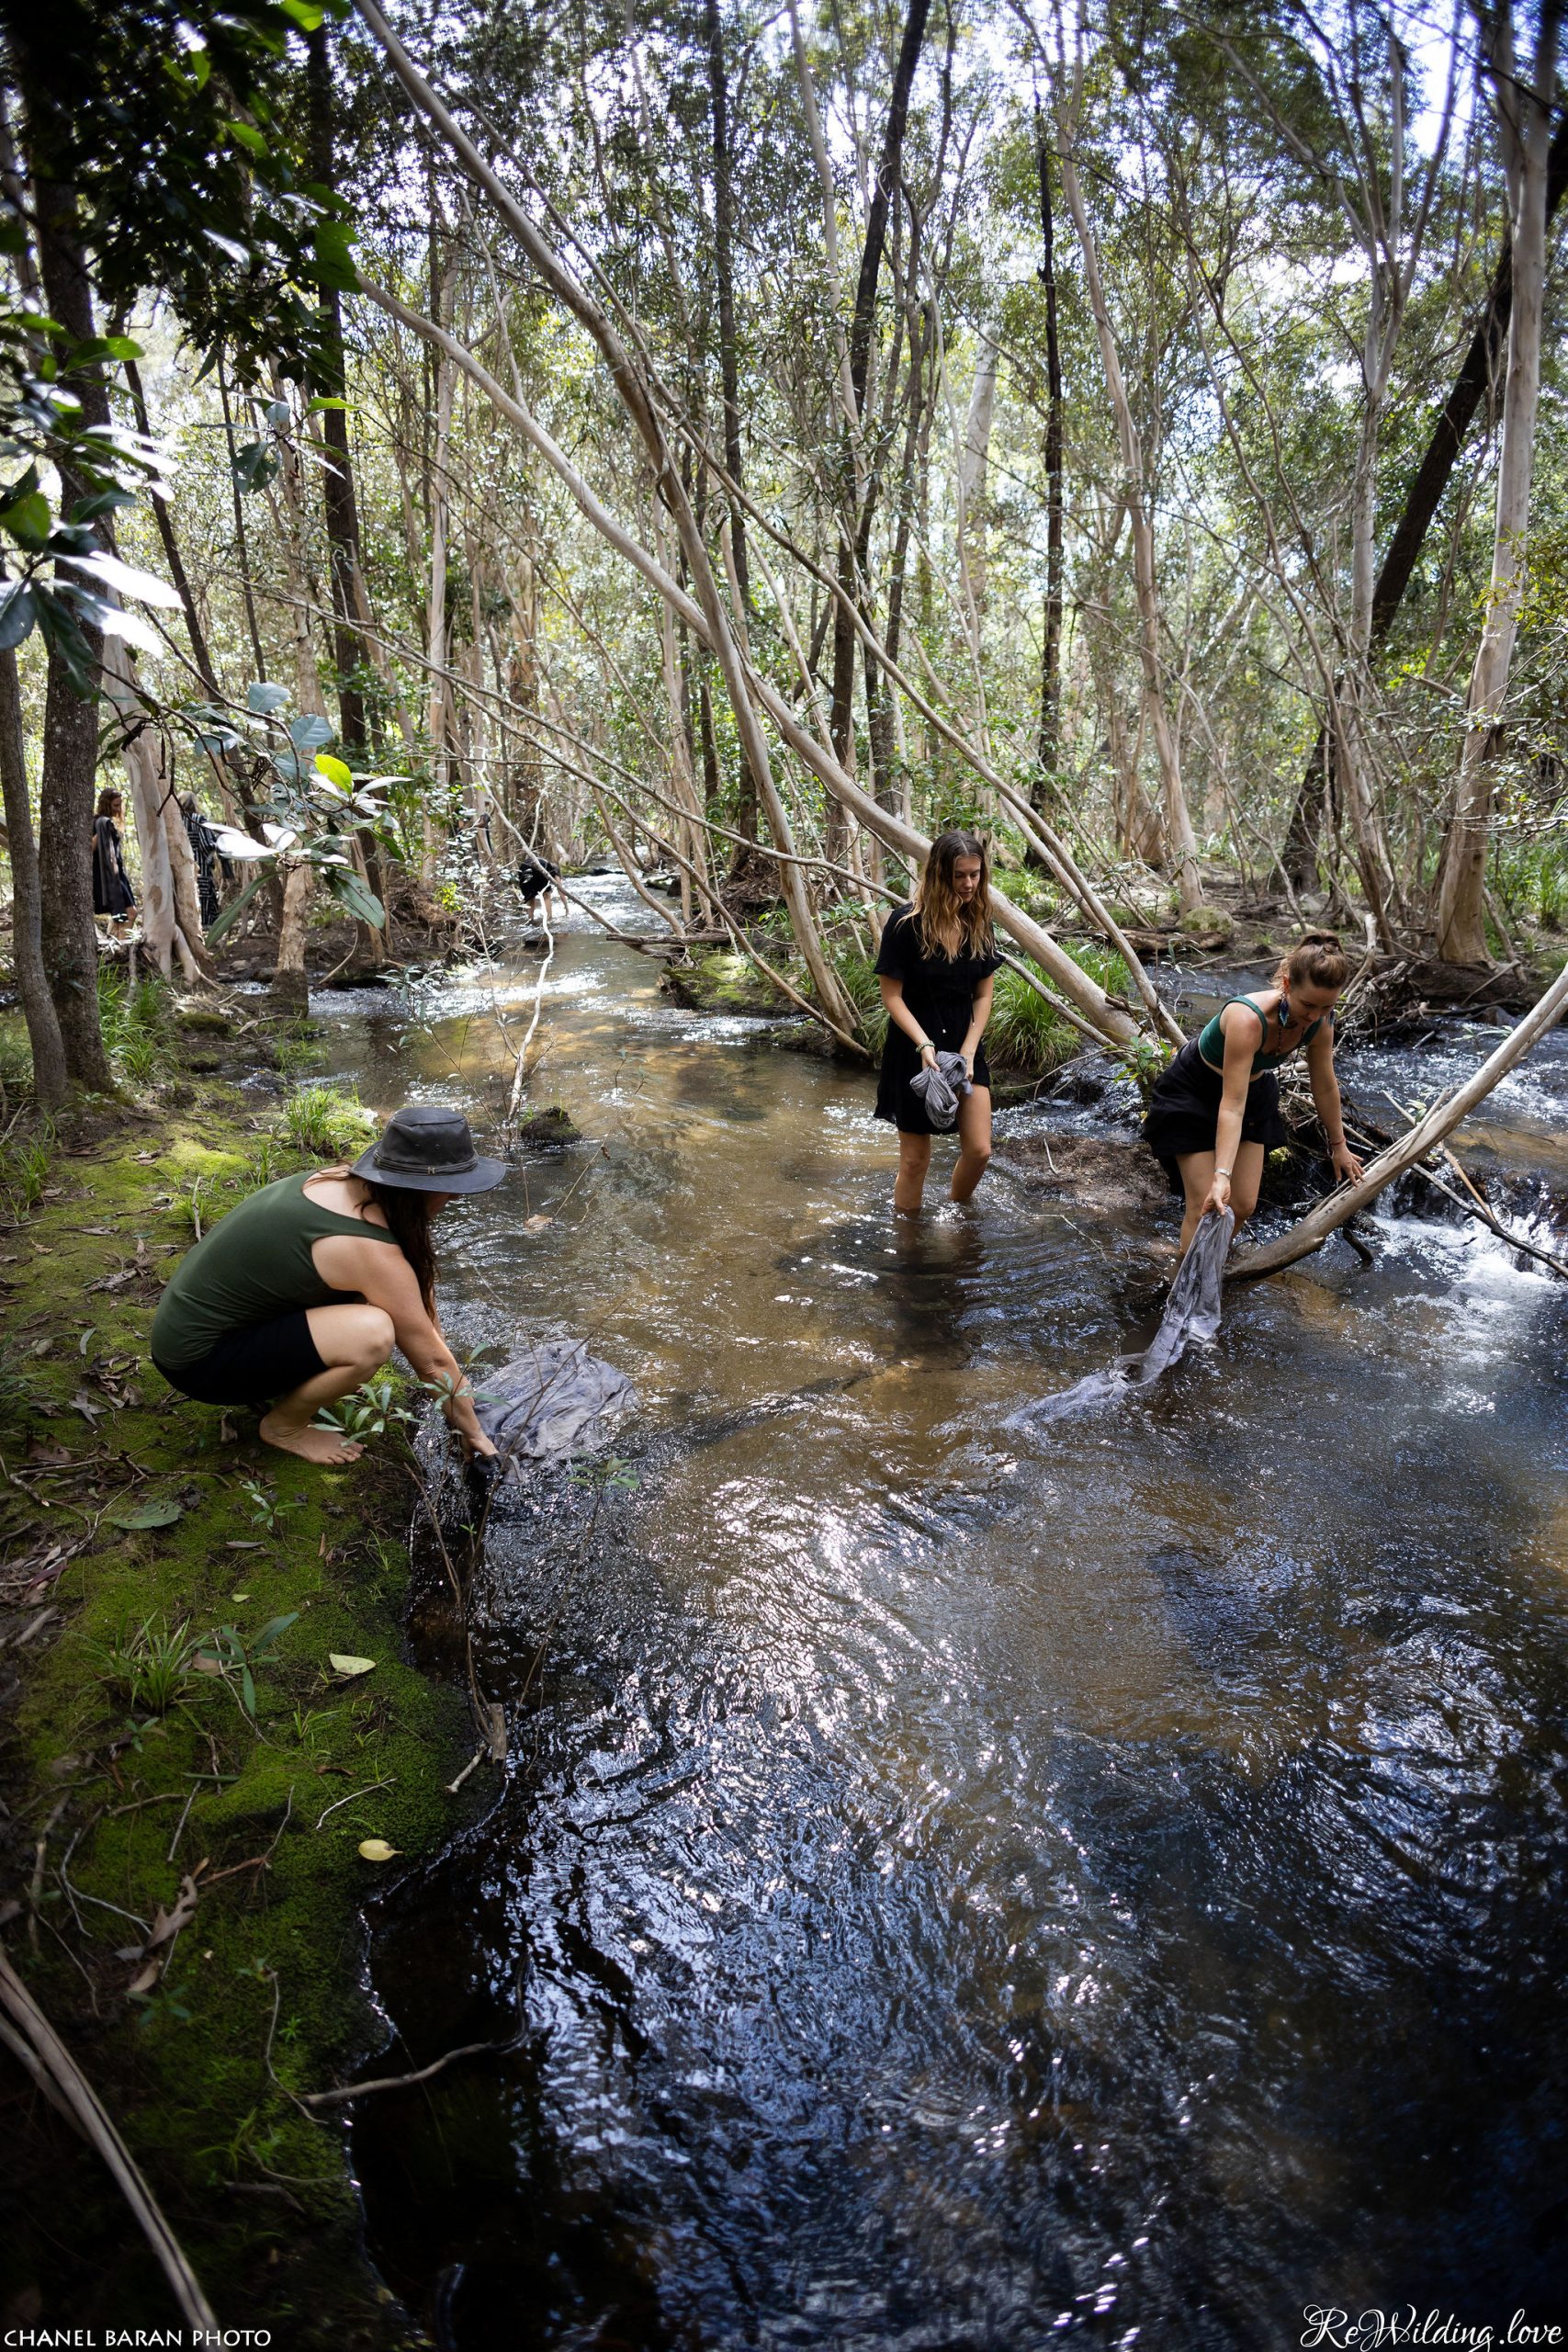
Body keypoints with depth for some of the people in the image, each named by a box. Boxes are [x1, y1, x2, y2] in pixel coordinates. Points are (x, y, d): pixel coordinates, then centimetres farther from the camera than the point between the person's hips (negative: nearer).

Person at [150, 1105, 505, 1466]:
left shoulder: (344, 1181, -2)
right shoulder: (369, 1250, -27)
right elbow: (431, 1358, -15)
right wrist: (473, 1432, -1)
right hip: (197, 1360, -9)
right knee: (371, 1335, -28)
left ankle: (282, 1384, 14)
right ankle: (284, 1426, -3)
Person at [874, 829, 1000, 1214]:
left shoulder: (979, 923, 0)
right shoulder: (906, 923, -15)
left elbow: (983, 994, 5)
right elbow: (892, 996, -13)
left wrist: (968, 1051, -7)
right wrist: (925, 1046, -23)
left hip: (965, 1045, 5)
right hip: (914, 1049, -5)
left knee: (979, 1151, 3)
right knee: (915, 1159, 3)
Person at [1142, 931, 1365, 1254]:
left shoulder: (1319, 1020, -20)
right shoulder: (1247, 1018, -40)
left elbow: (1325, 1085, -2)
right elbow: (1231, 1105, -40)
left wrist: (1338, 1145, 10)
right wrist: (1221, 1175, -48)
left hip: (1254, 1093, 6)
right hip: (1192, 1094, -6)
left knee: (1243, 1206, 4)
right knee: (1207, 1208, -11)